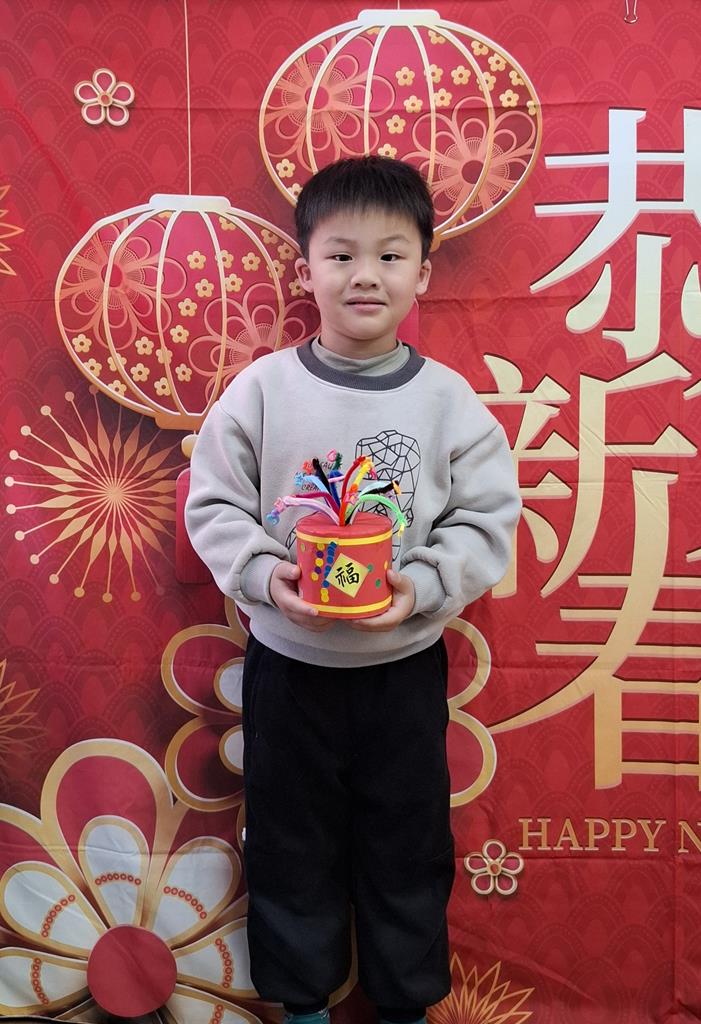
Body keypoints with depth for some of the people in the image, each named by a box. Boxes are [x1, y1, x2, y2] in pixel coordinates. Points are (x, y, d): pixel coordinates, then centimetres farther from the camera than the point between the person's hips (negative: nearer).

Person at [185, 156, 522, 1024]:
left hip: (405, 663, 0)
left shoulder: (448, 399, -7)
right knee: (291, 840, 16)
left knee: (407, 842, 16)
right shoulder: (261, 388, -8)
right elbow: (213, 505, -4)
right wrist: (263, 573, -20)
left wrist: (424, 586, -20)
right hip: (287, 660, 0)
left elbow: (488, 520, -5)